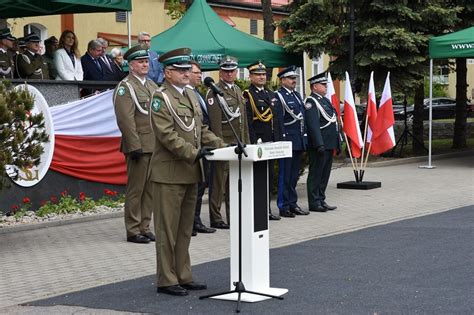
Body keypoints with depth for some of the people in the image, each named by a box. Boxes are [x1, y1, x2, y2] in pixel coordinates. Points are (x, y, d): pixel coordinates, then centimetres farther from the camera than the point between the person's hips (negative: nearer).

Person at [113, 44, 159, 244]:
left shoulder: (152, 85, 17)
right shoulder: (125, 87, -8)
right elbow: (126, 119, -15)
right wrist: (135, 147, -19)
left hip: (155, 146, 7)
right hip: (139, 146, -7)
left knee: (150, 189, 10)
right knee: (136, 189, -2)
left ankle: (144, 227, 17)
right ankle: (133, 231, 4)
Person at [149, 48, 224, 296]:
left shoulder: (191, 95, 15)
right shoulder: (160, 98, -10)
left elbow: (201, 129, 18)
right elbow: (167, 135, -19)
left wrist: (221, 146, 4)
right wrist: (194, 152, -24)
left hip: (190, 173, 8)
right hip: (169, 174, -8)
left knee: (185, 229, 13)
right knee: (167, 229, 0)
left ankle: (183, 277, 21)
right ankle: (166, 281, 7)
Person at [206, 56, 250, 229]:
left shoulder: (238, 90, 17)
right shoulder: (214, 92, -9)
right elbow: (215, 122, -15)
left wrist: (246, 142, 16)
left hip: (238, 144, 8)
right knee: (219, 182, -3)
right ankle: (216, 218, 2)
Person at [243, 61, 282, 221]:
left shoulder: (271, 94, 16)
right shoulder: (247, 95, -7)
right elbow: (247, 122, -14)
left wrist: (278, 140, 12)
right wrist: (254, 142, -19)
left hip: (271, 142, 8)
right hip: (257, 143, -8)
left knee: (269, 177, 11)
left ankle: (267, 209, 18)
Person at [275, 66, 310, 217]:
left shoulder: (297, 95, 17)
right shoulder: (278, 96, -8)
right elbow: (278, 120, -14)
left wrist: (304, 137, 14)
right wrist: (282, 140, -19)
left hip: (299, 141, 8)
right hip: (287, 141, -8)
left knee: (294, 175, 12)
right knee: (285, 175, -3)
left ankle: (292, 204, 18)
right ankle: (283, 206, 1)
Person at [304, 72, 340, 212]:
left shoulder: (325, 100, 19)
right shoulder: (311, 102, -11)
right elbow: (313, 125, -19)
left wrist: (337, 143, 19)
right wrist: (319, 144, -25)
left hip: (329, 144, 9)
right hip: (320, 145, -9)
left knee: (325, 174, 13)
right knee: (316, 173, -3)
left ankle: (321, 200, 20)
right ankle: (314, 203, 2)